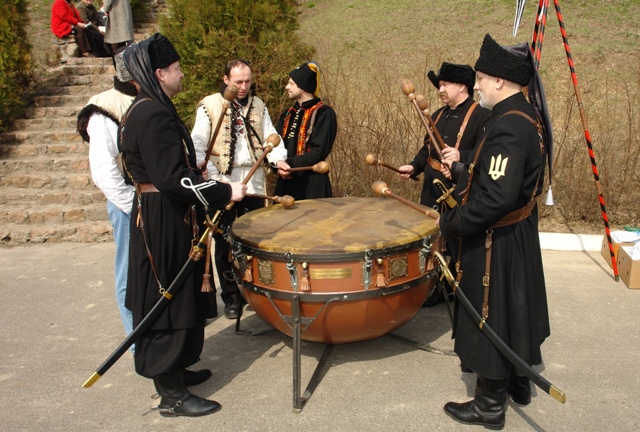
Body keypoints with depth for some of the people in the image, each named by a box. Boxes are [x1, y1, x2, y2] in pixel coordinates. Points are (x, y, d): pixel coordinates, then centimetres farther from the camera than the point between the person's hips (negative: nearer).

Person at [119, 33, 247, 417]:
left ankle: (172, 370, 36)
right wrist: (224, 192, -22)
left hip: (166, 217, 11)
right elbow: (173, 179, -28)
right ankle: (171, 394, 13)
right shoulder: (153, 115, -21)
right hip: (163, 223, -11)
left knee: (177, 297, 20)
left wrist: (197, 177, 19)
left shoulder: (150, 109, 13)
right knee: (169, 301, -1)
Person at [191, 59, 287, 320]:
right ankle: (231, 298, 17)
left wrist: (278, 159, -14)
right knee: (225, 244, 5)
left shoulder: (258, 106, 13)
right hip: (223, 185, -3)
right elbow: (198, 146, -6)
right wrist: (213, 177, -17)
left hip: (254, 183, 3)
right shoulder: (209, 106, -1)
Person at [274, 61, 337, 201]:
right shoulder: (288, 114, 17)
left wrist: (291, 165, -18)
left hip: (312, 185, -6)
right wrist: (278, 163, -12)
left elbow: (319, 151, -15)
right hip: (286, 183, 7)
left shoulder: (324, 113, -6)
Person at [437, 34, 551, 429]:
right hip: (522, 234, 10)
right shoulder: (528, 117, 5)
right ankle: (519, 382, 42)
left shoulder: (507, 127, -26)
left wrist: (449, 224, -21)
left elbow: (495, 201, -32)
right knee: (515, 308, 23)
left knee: (490, 316, 5)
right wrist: (460, 167, 11)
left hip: (496, 244, -10)